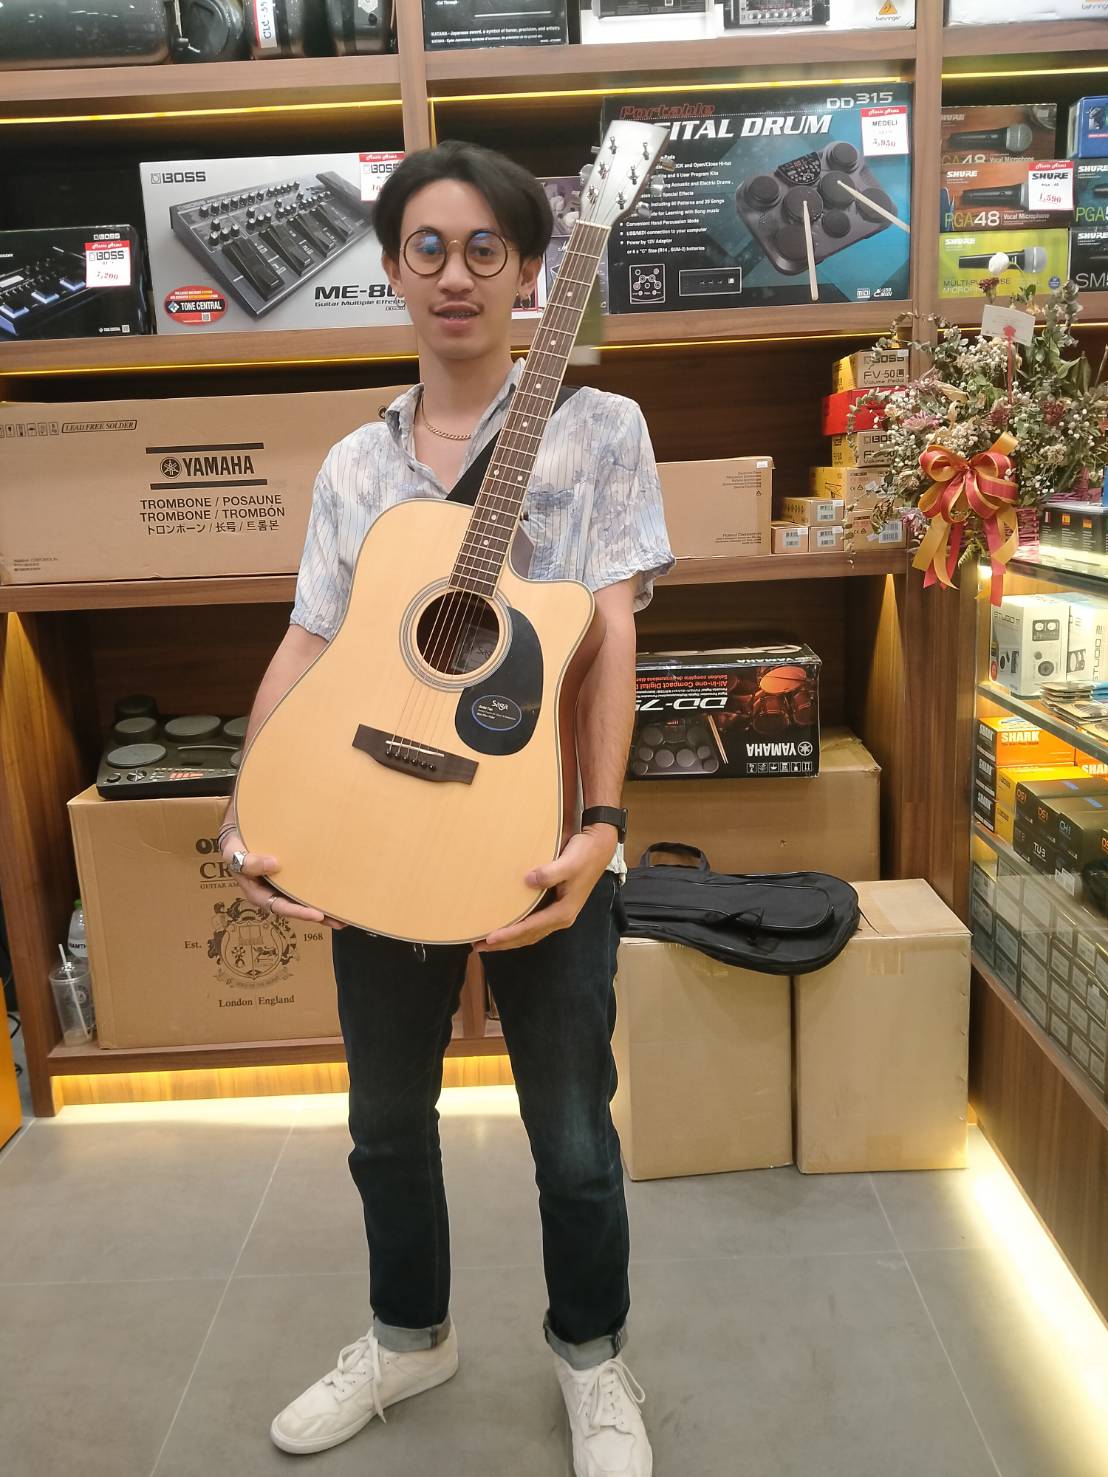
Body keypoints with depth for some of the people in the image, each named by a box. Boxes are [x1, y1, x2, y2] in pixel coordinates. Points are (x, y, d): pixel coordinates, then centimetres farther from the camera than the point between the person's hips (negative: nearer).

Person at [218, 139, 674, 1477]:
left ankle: (589, 1354, 39)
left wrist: (599, 826, -21)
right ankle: (409, 1336, 45)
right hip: (374, 832, 4)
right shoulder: (354, 466, 9)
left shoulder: (599, 429, -2)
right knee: (387, 1117, 19)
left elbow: (610, 634, -11)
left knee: (570, 1133, 10)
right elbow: (309, 644, 4)